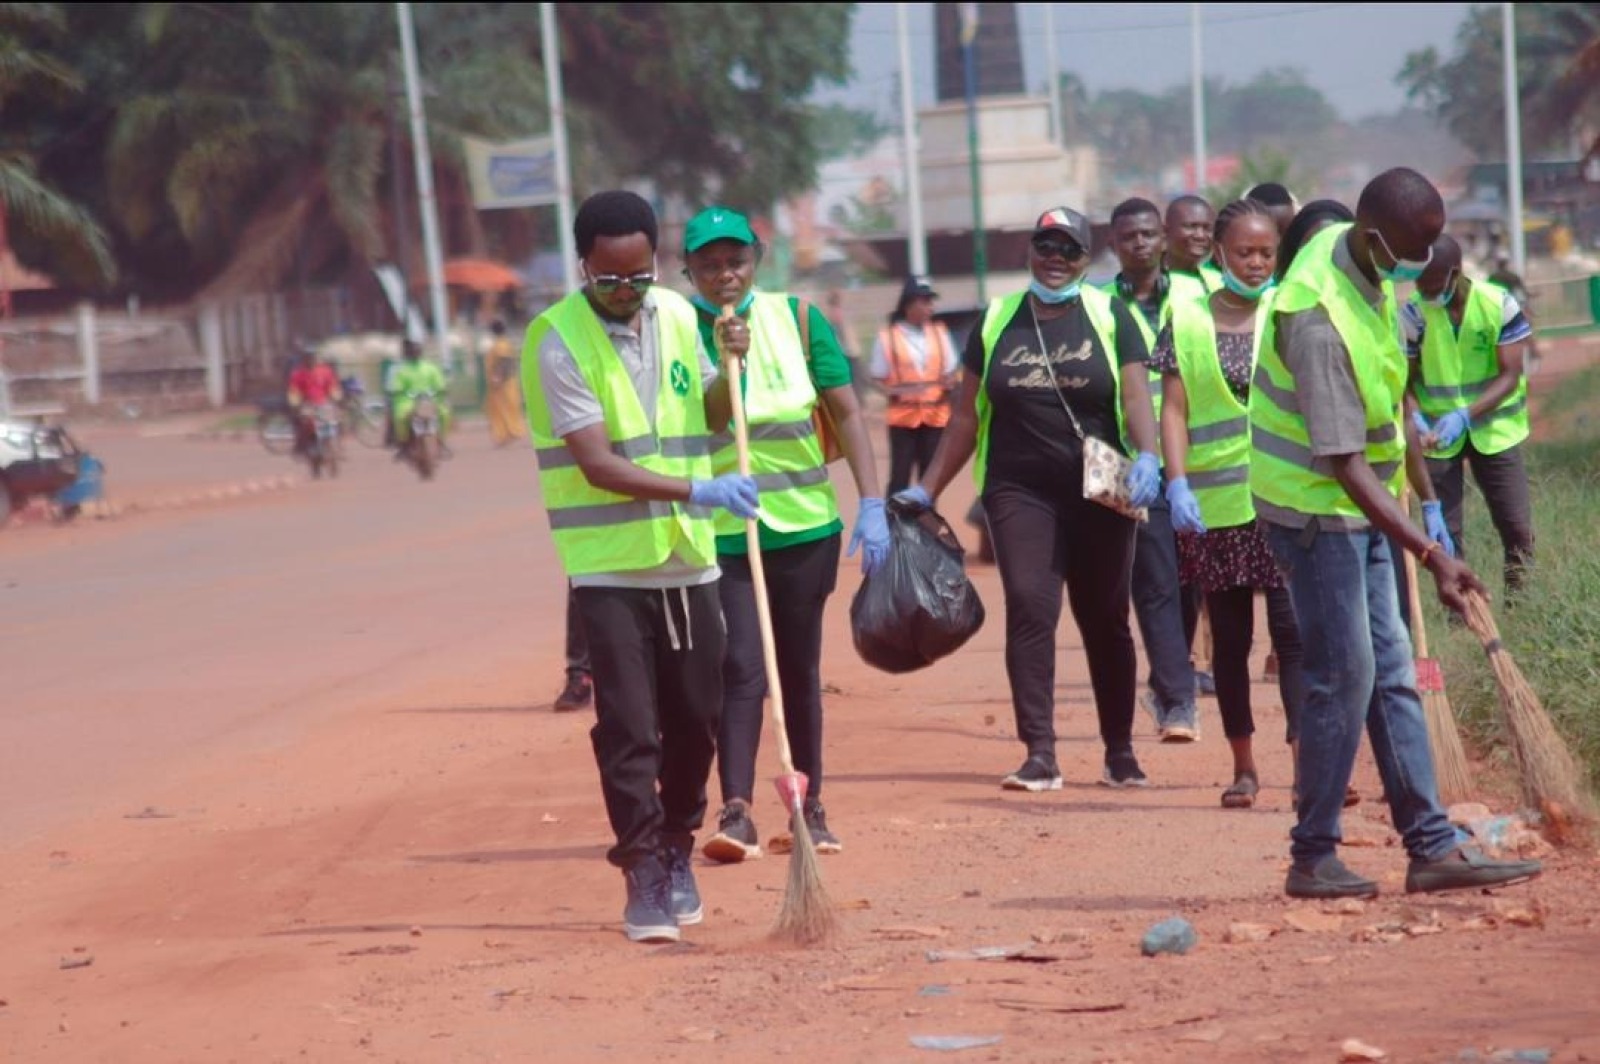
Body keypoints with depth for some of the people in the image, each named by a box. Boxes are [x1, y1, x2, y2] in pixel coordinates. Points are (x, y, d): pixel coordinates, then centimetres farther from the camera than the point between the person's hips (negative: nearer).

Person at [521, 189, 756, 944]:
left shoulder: (677, 316, 6)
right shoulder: (558, 340, -12)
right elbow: (598, 464, -18)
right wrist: (696, 491, -28)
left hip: (688, 558, 5)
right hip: (610, 564, -5)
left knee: (696, 719, 9)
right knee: (628, 727, -8)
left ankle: (676, 852, 26)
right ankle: (643, 876, -3)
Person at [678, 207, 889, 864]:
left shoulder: (797, 318, 3)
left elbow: (845, 412, 2)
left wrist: (871, 503, -4)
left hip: (804, 526, 2)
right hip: (720, 532, -2)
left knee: (800, 669, 10)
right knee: (741, 666, -14)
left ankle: (808, 809, 20)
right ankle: (736, 811, -17)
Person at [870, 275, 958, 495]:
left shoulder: (939, 332, 6)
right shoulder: (888, 337, -5)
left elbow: (951, 372, 12)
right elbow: (878, 379, 0)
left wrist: (949, 383, -11)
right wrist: (895, 391, -20)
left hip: (936, 417, 3)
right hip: (903, 418, -3)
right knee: (900, 477, -3)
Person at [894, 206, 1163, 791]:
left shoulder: (1110, 317, 4)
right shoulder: (997, 321, 9)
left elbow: (1135, 396, -6)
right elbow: (967, 415, 13)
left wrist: (1147, 456, -25)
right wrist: (927, 490, 11)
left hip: (1098, 495, 0)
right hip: (1020, 493, 1)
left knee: (1106, 621, 7)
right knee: (1029, 607, -14)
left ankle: (1120, 752, 18)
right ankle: (1040, 754, -16)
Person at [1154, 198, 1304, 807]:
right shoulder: (1188, 322, 6)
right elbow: (1174, 409, 3)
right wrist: (1177, 483, -9)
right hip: (1216, 504, 1)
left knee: (1294, 630, -10)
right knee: (1230, 638, 8)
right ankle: (1243, 766, 17)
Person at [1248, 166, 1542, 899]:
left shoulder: (1362, 263, -2)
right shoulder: (1319, 320, -30)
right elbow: (1344, 465, -31)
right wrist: (1431, 555, -33)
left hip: (1357, 508, 9)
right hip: (1315, 508, -9)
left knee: (1392, 677, 8)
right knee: (1343, 679, -6)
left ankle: (1432, 846, 10)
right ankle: (1312, 858, 5)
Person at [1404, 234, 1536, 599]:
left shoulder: (1499, 305, -14)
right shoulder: (1413, 314, -13)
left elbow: (1510, 375, -14)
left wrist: (1465, 415, -27)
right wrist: (1416, 418, -27)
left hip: (1494, 428, 0)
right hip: (1437, 433, 0)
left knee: (1515, 523, 3)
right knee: (1444, 527, 2)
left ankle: (1518, 593, 27)